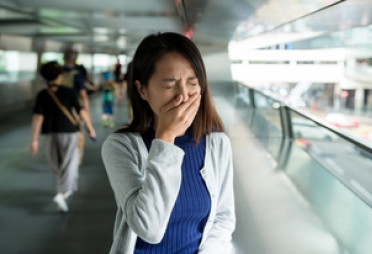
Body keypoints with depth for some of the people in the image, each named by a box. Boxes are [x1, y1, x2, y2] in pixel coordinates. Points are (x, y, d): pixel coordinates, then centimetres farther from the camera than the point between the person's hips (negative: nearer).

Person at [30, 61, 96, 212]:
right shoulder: (68, 92, -6)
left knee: (57, 164, 19)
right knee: (68, 164, -3)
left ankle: (69, 187, 37)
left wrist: (34, 139, -8)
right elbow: (81, 111, -6)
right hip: (68, 132, -3)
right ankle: (61, 194, -19)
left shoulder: (42, 95, -3)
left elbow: (38, 116, -9)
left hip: (50, 133, 3)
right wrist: (90, 127, 7)